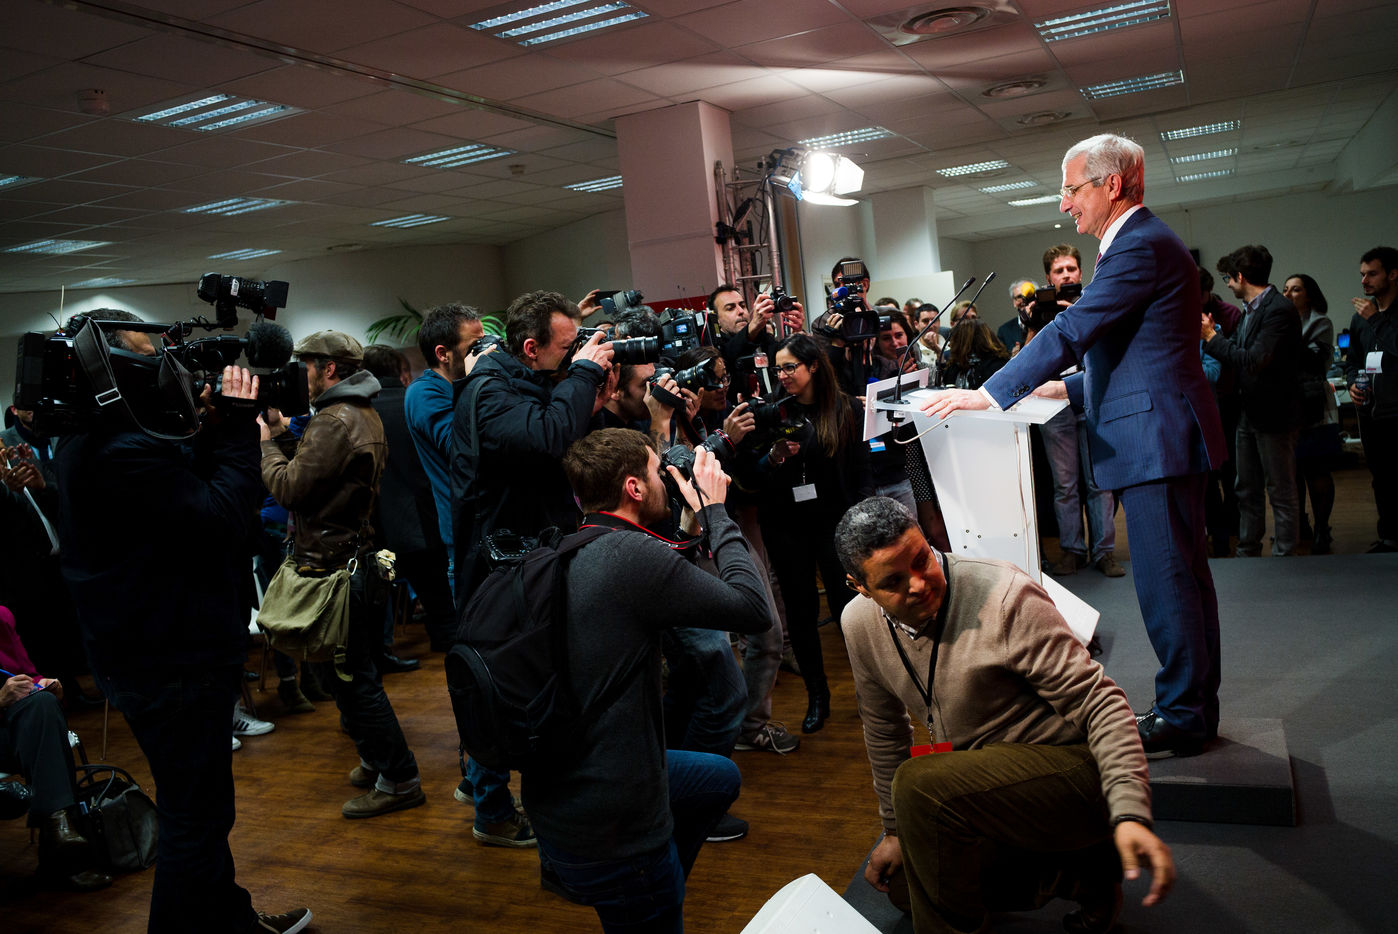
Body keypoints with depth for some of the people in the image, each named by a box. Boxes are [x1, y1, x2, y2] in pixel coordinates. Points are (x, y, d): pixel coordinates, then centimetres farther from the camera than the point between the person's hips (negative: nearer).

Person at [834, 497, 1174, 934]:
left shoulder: (1006, 597, -24)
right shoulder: (860, 623, -5)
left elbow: (1100, 701, -21)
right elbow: (884, 728, 10)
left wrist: (1130, 814, -32)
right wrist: (896, 831, 16)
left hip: (1073, 765, -8)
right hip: (990, 782, 8)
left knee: (918, 786, -30)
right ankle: (1078, 875, 17)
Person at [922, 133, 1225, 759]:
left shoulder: (1142, 246, -15)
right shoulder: (1141, 242, 19)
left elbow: (1072, 330, -22)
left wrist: (990, 395, -21)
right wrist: (1071, 387, 17)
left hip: (1155, 440, -11)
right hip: (1165, 440, 11)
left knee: (1165, 581, -3)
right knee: (1183, 576, 16)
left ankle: (1181, 717, 8)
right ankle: (1196, 706, 27)